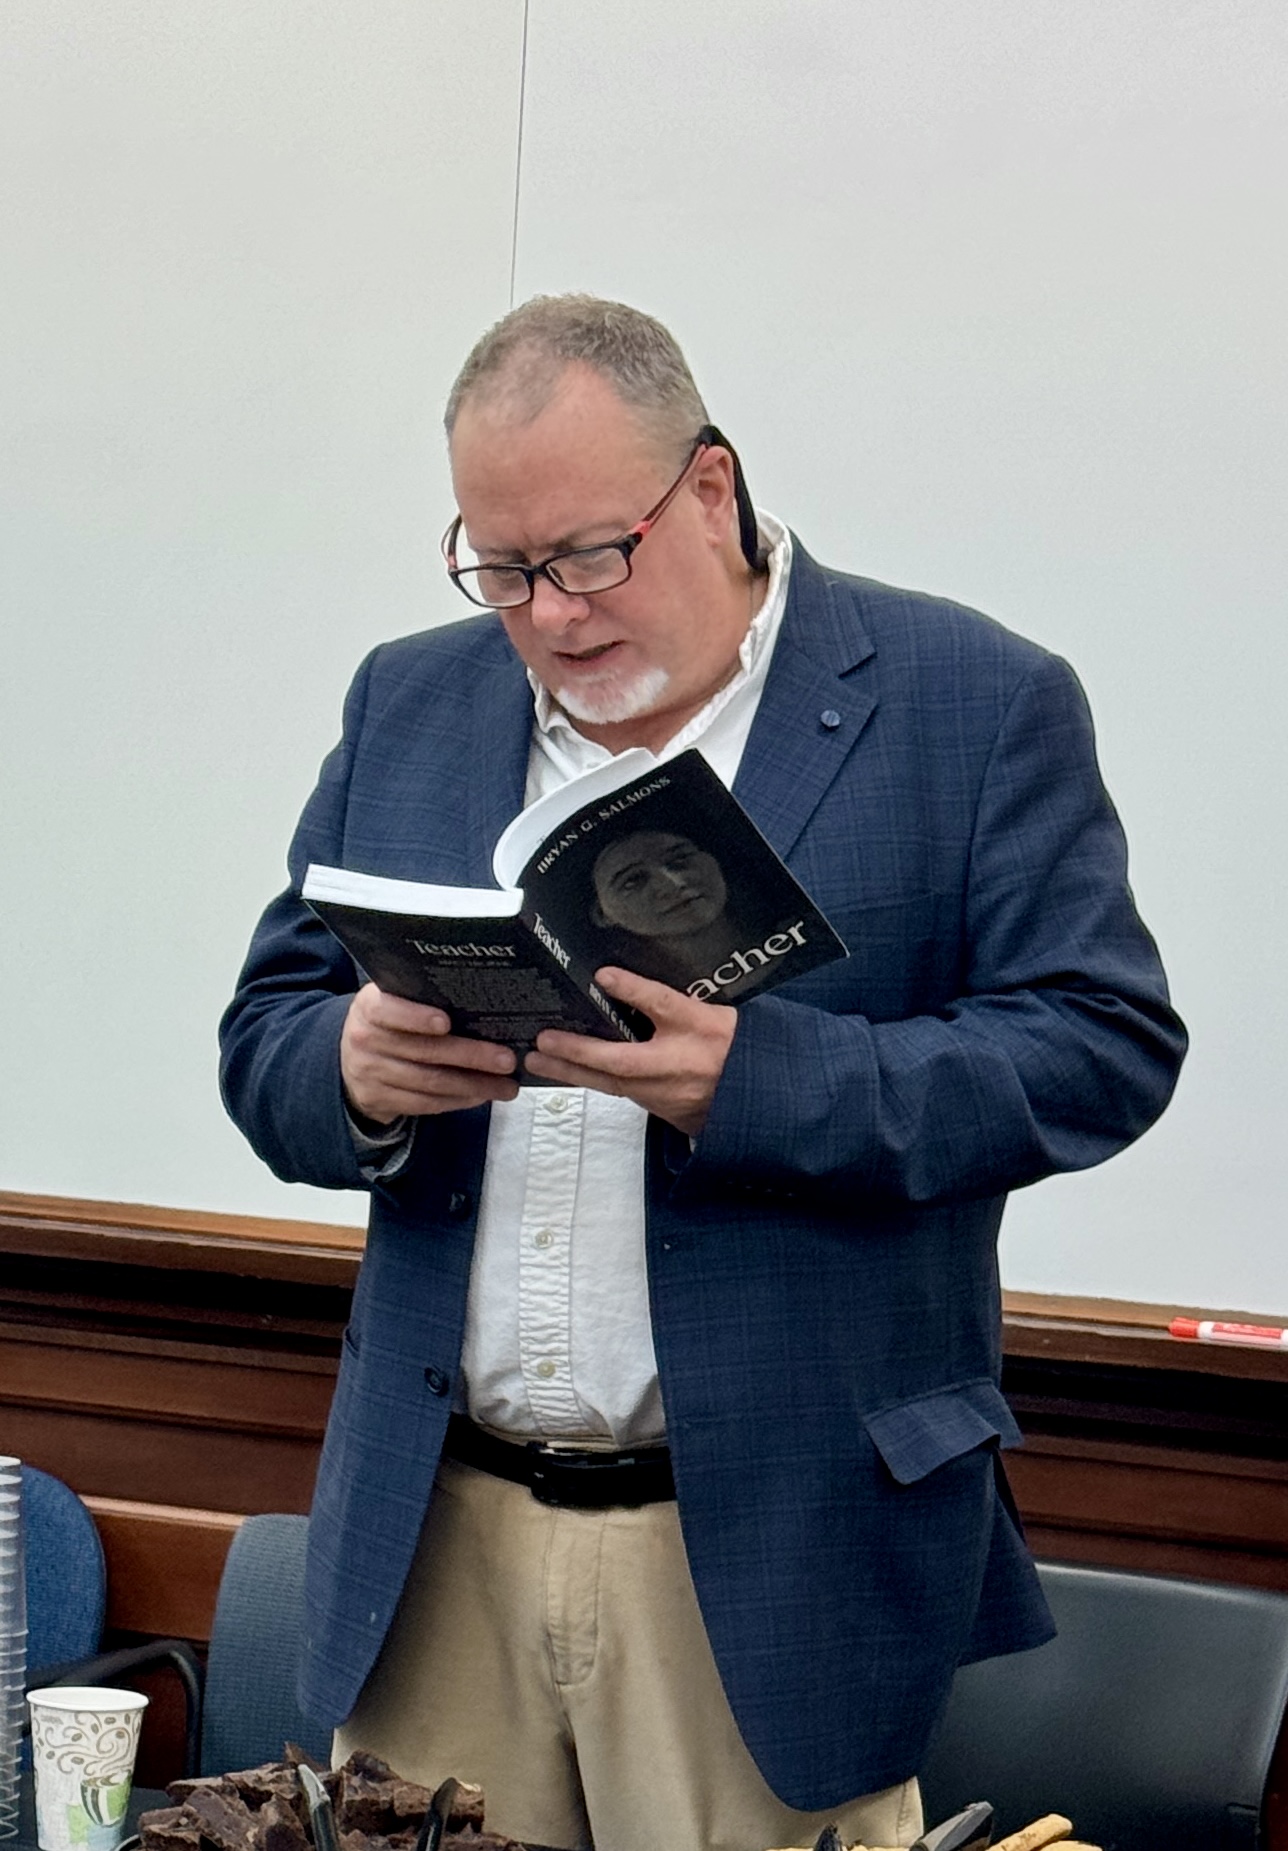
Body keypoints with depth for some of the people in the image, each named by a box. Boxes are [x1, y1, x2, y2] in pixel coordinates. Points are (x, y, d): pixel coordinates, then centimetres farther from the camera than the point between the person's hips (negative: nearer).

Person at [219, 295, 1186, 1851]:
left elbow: (1104, 1041, -10)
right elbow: (265, 1036, 10)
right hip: (433, 1534, 4)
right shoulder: (409, 704, 10)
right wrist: (359, 1071, -15)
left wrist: (753, 1079, -24)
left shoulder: (976, 704, -3)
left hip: (775, 1550, -4)